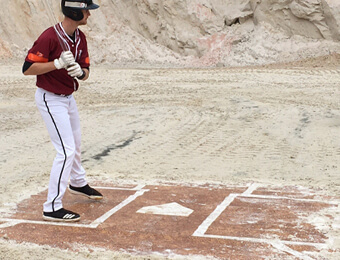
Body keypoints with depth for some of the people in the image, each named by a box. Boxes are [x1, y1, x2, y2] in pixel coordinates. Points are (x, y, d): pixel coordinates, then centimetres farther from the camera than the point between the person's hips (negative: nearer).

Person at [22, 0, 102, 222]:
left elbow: (86, 71, 5)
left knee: (75, 144, 25)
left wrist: (80, 72, -19)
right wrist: (58, 64, -32)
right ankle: (52, 207, -7)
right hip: (50, 99, -9)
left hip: (68, 97, 9)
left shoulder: (80, 38, 1)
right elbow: (28, 68, -23)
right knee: (66, 151, -13)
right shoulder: (49, 37, -24)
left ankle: (78, 183, 51)